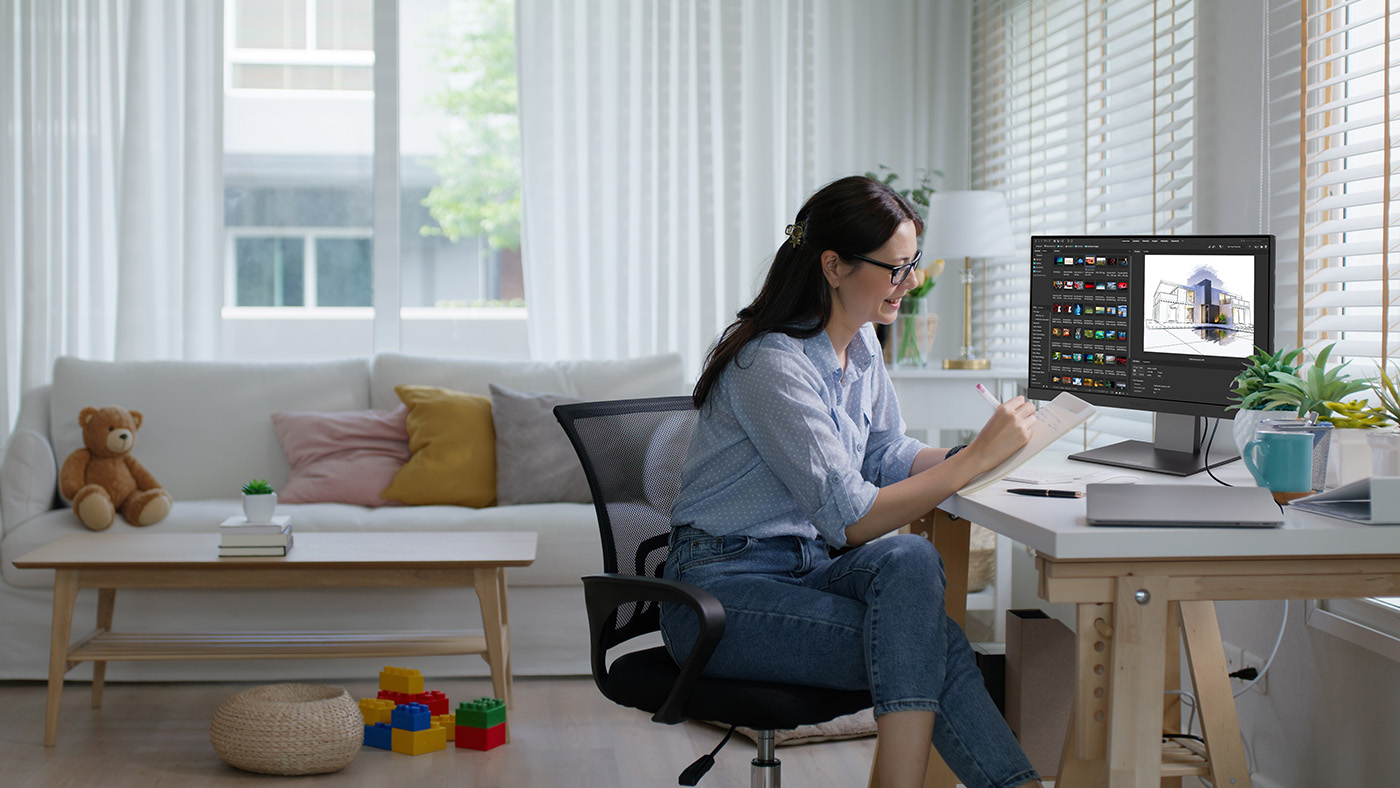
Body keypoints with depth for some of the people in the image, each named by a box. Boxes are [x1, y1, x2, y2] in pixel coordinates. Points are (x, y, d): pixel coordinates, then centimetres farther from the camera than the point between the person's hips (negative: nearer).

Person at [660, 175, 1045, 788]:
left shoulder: (861, 344, 6)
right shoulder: (773, 365, -22)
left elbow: (885, 456, 15)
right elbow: (852, 520, -25)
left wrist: (970, 453, -4)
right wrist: (976, 459, -23)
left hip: (808, 563, 7)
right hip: (725, 587, -7)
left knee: (911, 560, -26)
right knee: (934, 647, -24)